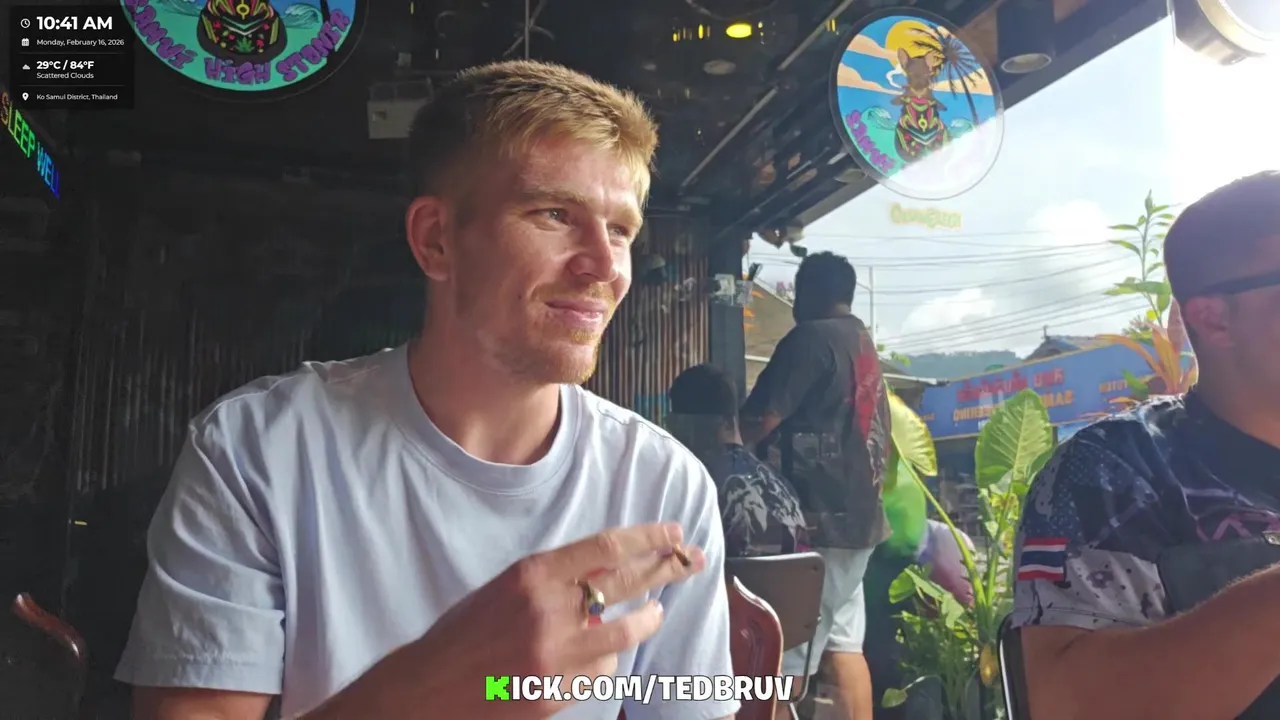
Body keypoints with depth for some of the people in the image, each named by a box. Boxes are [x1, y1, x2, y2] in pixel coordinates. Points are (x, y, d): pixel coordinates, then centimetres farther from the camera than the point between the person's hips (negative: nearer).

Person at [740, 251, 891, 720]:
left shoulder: (811, 338, -10)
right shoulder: (866, 347, 18)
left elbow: (759, 421, -16)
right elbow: (880, 438, 21)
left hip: (820, 517, -9)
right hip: (859, 513, 9)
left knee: (789, 652, -4)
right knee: (844, 642, 14)